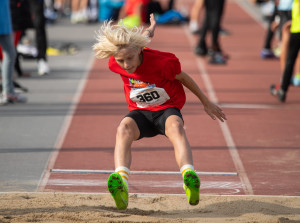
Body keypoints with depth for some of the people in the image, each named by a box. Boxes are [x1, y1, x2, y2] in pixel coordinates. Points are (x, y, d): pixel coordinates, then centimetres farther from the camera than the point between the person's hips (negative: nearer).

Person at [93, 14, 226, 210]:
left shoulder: (161, 62, -23)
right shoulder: (115, 65, -11)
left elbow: (183, 77, -3)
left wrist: (206, 103, 8)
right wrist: (150, 29, 31)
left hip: (167, 109, -2)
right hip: (140, 113, 2)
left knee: (175, 127, -39)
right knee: (124, 128, -34)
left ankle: (189, 175, -65)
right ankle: (121, 184, -57)